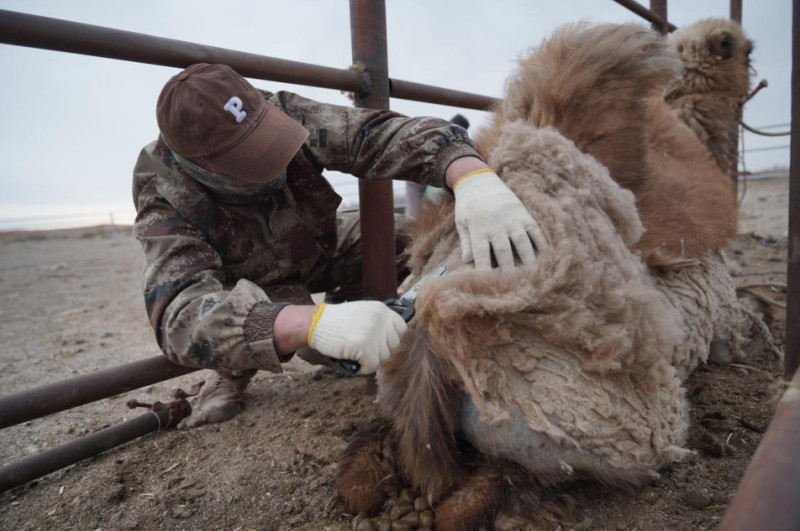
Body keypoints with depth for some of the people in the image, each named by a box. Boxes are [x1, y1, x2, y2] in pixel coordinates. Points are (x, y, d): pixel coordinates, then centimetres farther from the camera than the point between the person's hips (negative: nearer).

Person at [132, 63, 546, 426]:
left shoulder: (280, 113, -30)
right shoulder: (165, 199, -34)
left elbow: (380, 135, -38)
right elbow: (180, 316, -49)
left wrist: (474, 176, -59)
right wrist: (313, 323, -68)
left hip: (321, 250, 3)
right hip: (252, 286, -2)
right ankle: (235, 371, -2)